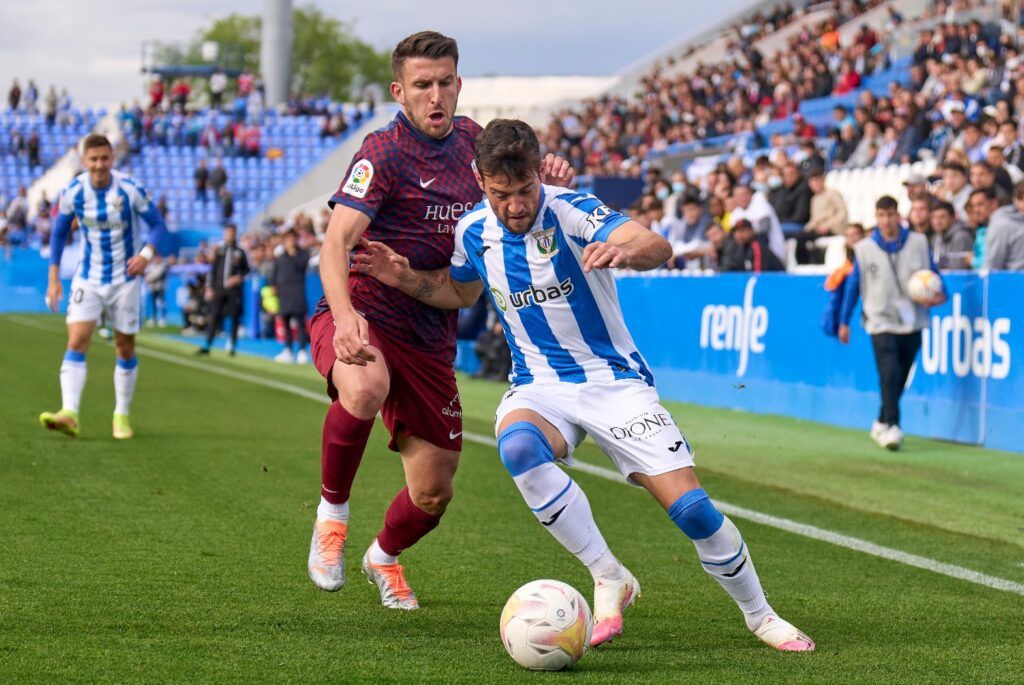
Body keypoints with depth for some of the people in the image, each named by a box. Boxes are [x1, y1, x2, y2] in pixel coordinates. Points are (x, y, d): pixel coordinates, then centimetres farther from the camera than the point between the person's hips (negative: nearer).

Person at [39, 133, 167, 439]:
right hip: (88, 278, 1)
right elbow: (59, 232, 7)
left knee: (125, 347, 5)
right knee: (76, 340, -16)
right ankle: (69, 414, -26)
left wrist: (146, 254, -22)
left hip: (125, 279, -1)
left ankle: (122, 415, 21)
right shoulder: (72, 193, -7)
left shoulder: (130, 189, -13)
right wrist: (54, 278, 4)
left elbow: (158, 224, -4)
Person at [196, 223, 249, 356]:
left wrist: (239, 277, -9)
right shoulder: (218, 250, 5)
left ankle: (232, 346, 11)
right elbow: (212, 269, 3)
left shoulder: (239, 252, 6)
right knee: (214, 317, -5)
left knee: (234, 318, 1)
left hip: (233, 290, 0)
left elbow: (246, 269, 12)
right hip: (218, 289, 0)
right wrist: (209, 287, -2)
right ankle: (207, 346, -5)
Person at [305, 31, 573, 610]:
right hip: (364, 317, -6)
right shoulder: (384, 153, -13)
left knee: (433, 492, 7)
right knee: (365, 389, -41)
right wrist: (345, 314, -44)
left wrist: (549, 177, 0)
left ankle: (385, 556, 42)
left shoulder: (471, 139, 8)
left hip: (431, 337, 6)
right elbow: (336, 243, -23)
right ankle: (332, 513, -16)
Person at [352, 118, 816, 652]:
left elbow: (658, 247, -34)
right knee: (517, 445, -35)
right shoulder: (472, 232, -2)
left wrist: (627, 250, -57)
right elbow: (461, 292, 21)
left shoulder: (570, 212, -18)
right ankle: (609, 579, -18)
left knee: (691, 508, -13)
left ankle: (760, 616, 15)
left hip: (614, 379, -3)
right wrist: (404, 278, 3)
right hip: (539, 387, 3)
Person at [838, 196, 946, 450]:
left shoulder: (918, 243, 2)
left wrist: (939, 295, -12)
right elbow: (853, 285, 9)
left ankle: (881, 424, 25)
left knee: (900, 380, 10)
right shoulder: (864, 249, 2)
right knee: (890, 375, -18)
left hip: (912, 324, 2)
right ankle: (892, 427, -21)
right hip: (881, 322, -2)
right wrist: (844, 322, 11)